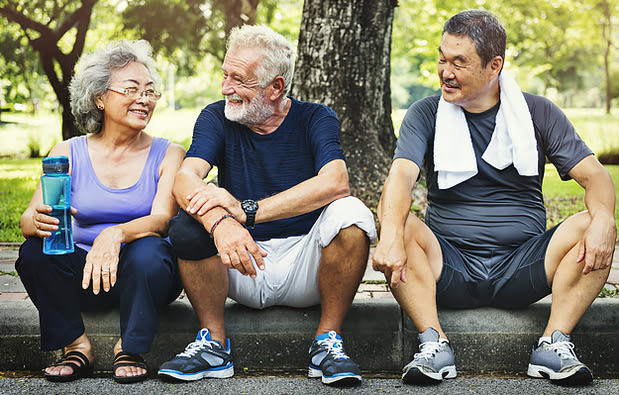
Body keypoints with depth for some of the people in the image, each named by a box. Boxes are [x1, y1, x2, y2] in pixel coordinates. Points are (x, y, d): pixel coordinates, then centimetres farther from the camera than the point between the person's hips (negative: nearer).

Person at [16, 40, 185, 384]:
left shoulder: (168, 155, -1)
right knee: (35, 251, -24)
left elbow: (161, 220, -16)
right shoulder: (69, 154, 2)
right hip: (83, 276, 2)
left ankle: (130, 350, -14)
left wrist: (116, 234, -38)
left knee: (148, 250, -33)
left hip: (143, 277, -1)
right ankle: (77, 346, -10)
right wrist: (38, 222, -33)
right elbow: (29, 220, -6)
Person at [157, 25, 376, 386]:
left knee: (350, 213, -28)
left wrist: (246, 210, -35)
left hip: (305, 262, -1)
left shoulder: (315, 119, -4)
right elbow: (185, 178, -18)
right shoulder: (217, 118, 2)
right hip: (243, 269, 2)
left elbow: (335, 182, -26)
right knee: (188, 223, -24)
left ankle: (328, 341, -16)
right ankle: (214, 343, -11)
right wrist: (219, 221, -42)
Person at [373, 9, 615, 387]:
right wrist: (391, 234, -36)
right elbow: (401, 175, -15)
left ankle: (555, 343, -22)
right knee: (403, 226, -28)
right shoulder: (426, 115, 3)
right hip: (449, 266, 0)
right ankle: (434, 344, -28)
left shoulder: (539, 113, 5)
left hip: (522, 270, 1)